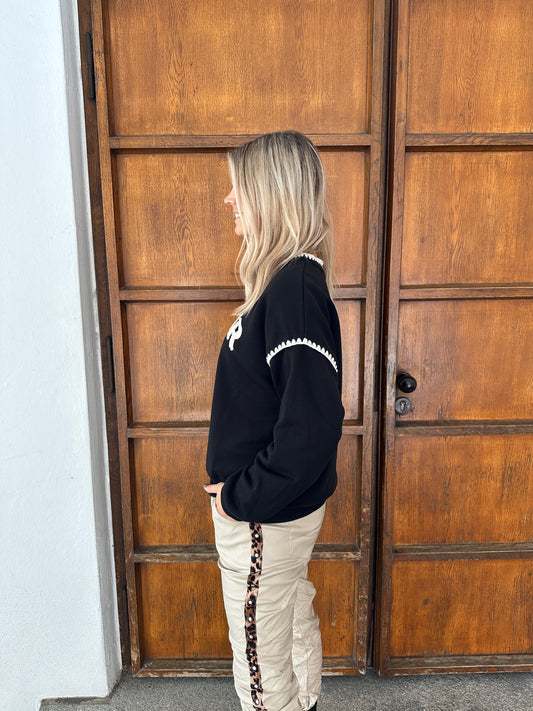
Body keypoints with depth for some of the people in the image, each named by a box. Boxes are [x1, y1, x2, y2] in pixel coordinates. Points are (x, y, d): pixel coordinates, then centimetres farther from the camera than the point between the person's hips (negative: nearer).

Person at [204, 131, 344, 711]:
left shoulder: (294, 289, -26)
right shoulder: (289, 278, 4)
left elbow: (311, 426, -31)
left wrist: (241, 496, -18)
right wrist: (241, 485, 11)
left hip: (265, 518, -9)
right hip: (287, 506, 9)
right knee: (296, 629, 28)